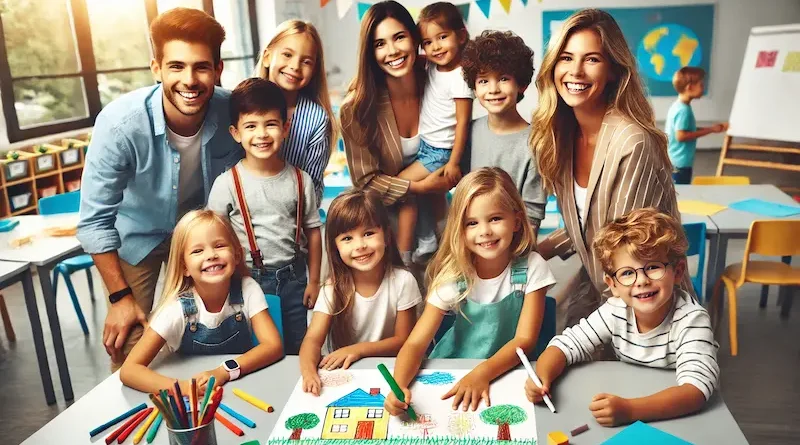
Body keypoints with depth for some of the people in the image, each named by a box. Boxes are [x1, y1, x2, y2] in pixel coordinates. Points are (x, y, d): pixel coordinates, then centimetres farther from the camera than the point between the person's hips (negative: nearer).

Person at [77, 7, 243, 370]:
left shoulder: (233, 113, -25)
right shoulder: (120, 123, -31)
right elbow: (94, 220, -20)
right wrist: (120, 296, -16)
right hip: (139, 235, -2)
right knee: (128, 347, -2)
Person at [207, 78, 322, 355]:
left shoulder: (300, 180, -3)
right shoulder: (227, 184, -9)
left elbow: (312, 230, 4)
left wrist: (314, 281, 5)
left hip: (293, 278, 2)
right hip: (250, 280, -2)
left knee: (297, 350, 17)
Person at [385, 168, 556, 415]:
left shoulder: (531, 268, -12)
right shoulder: (453, 276, -12)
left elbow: (525, 339, -14)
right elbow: (416, 343, -16)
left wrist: (482, 373, -30)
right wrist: (398, 386, -36)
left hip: (509, 371, 0)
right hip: (453, 372, 0)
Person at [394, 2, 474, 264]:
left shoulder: (459, 78, -24)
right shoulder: (432, 67, -1)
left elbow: (463, 122, -22)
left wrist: (454, 162, -20)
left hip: (441, 152, -8)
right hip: (426, 145, 8)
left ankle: (403, 254, 5)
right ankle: (428, 242, 38)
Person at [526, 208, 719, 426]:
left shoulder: (691, 319, -22)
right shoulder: (615, 311, -11)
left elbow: (696, 389, -32)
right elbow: (567, 344, -6)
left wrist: (629, 409, -45)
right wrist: (542, 378, -26)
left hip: (678, 417, -3)